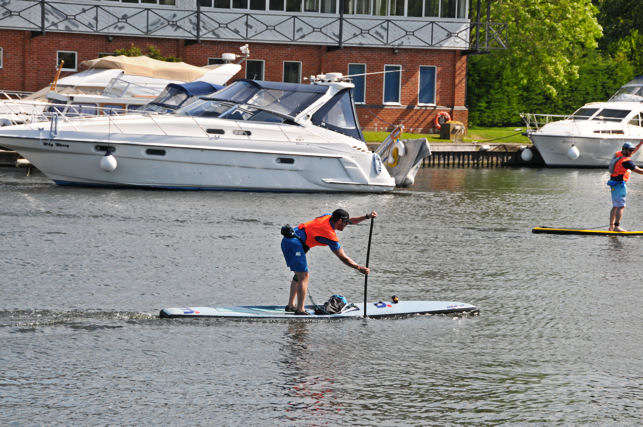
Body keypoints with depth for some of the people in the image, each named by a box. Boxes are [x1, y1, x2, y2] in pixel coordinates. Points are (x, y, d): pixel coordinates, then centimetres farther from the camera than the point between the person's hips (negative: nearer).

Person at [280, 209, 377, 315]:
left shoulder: (329, 216, 8)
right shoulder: (330, 235, -14)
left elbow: (351, 221, 23)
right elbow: (343, 258, -9)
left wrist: (367, 216, 15)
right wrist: (359, 268, -3)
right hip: (294, 243, -10)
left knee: (299, 275, 19)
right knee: (303, 277, -7)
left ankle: (291, 305, 22)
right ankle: (300, 310, -10)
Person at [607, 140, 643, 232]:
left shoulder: (618, 154, 8)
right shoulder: (626, 161, -18)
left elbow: (633, 151, 25)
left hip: (614, 184, 10)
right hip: (620, 184, -10)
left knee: (615, 206, 12)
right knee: (621, 206, -11)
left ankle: (611, 226, 11)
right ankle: (617, 226, -19)